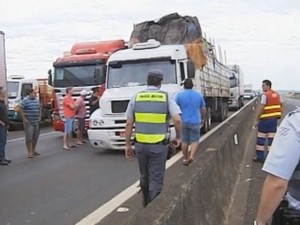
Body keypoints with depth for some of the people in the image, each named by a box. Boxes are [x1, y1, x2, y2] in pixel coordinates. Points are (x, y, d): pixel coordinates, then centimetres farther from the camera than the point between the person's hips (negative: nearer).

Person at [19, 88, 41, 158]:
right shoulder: (25, 100, -10)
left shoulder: (37, 100, 11)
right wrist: (24, 118, -12)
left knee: (35, 137, 11)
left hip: (36, 122, 6)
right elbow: (21, 109, -10)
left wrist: (40, 117, 13)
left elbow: (39, 109, 22)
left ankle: (33, 150, 25)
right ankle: (29, 152, 0)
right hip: (28, 122, -6)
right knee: (29, 137, -7)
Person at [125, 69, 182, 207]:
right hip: (159, 145, -3)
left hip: (140, 144, 3)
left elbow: (129, 124, -1)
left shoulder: (136, 98, 1)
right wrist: (178, 137, 0)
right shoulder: (166, 98, -4)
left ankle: (146, 204, 40)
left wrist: (128, 145, 7)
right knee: (156, 179, 5)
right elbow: (177, 119, -17)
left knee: (144, 176, 22)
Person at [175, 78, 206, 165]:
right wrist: (202, 119, 23)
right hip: (195, 122, 0)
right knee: (195, 140, 7)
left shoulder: (179, 95, -4)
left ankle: (185, 159, 19)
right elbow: (203, 109, 9)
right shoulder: (199, 95, 3)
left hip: (183, 122, 0)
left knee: (185, 141, 11)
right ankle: (191, 156, -13)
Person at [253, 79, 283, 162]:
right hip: (274, 119, 7)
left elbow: (261, 108, -17)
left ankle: (260, 156, 7)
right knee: (272, 138, 9)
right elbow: (281, 106, 15)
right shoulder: (277, 94, 11)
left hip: (265, 119, -7)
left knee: (261, 138, 3)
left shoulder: (265, 95, -13)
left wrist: (257, 120, -13)